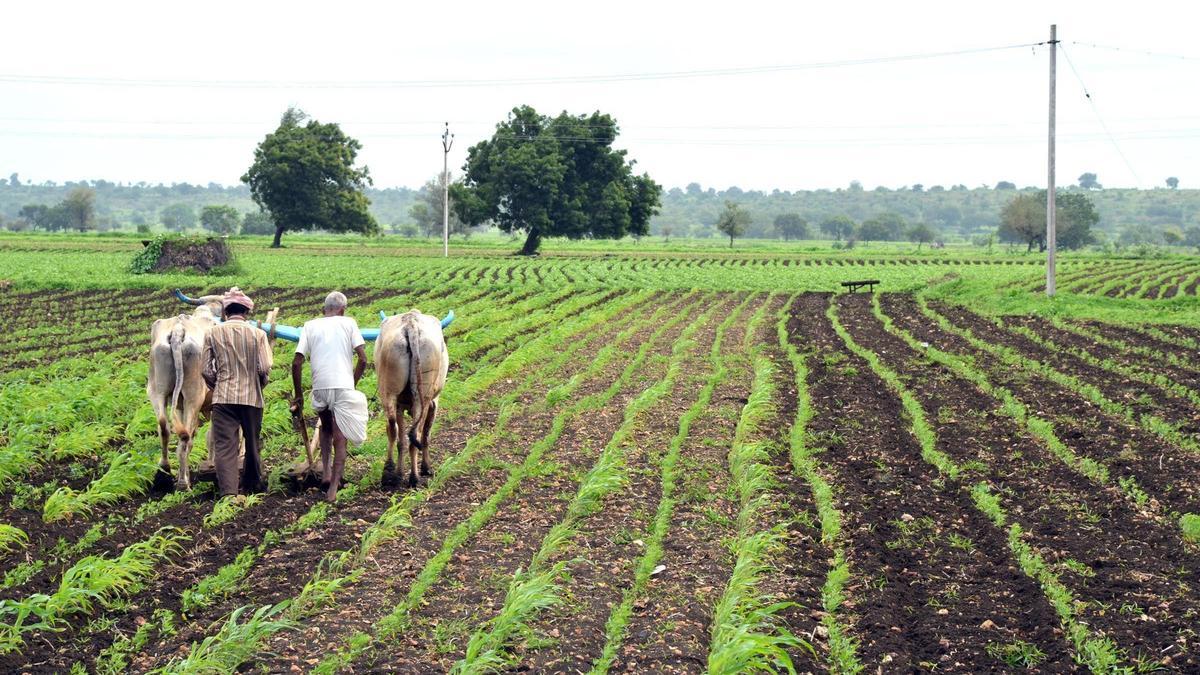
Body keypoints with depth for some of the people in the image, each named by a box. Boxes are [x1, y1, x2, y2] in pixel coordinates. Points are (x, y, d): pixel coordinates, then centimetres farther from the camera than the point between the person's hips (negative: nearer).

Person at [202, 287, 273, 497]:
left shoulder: (213, 333, 1)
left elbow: (207, 370, 0)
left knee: (224, 446, -3)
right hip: (252, 397, 1)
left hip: (223, 397, -1)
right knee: (253, 444, 17)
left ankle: (229, 492, -15)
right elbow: (265, 368, -7)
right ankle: (252, 486, 32)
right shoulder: (257, 334, -1)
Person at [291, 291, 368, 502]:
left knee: (326, 428, 28)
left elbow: (296, 363, 4)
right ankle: (333, 489, -3)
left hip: (319, 387, 2)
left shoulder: (310, 326, 10)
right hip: (343, 386, -2)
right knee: (340, 439, 5)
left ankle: (325, 471, 13)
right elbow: (363, 359, -3)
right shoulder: (348, 323, 6)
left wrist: (298, 395, 11)